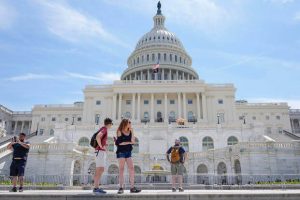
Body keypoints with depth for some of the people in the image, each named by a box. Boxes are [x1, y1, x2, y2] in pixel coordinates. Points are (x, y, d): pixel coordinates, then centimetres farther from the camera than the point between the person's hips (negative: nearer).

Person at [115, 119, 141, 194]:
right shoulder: (119, 132, -2)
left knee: (131, 169, -1)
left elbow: (133, 141, -1)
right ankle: (121, 188, 1)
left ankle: (132, 187, 3)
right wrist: (129, 142, -4)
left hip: (128, 152, 5)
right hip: (121, 152, -5)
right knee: (121, 169, -3)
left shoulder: (130, 132, 10)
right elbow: (119, 143, -10)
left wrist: (132, 131, -3)